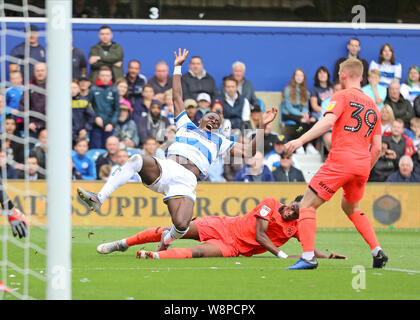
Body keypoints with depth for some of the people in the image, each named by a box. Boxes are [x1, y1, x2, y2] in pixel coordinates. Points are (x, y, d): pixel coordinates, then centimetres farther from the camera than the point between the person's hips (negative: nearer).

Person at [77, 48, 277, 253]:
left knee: (181, 226, -28)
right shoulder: (186, 126, 31)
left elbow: (248, 152, 24)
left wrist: (262, 127, 17)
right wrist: (178, 67, 31)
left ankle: (167, 239, 11)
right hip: (166, 169, 0)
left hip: (186, 182, 0)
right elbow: (177, 97, 32)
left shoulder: (219, 142, 30)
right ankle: (99, 199, -39)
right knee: (137, 159, -35)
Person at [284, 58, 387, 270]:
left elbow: (328, 121, -16)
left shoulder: (343, 96, 2)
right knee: (350, 207, 31)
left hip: (341, 159, -7)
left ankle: (308, 257, -18)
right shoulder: (373, 106, 21)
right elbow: (377, 148, 18)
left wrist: (300, 140, -24)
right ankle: (377, 252, 21)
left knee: (307, 205, -2)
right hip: (363, 165, 7)